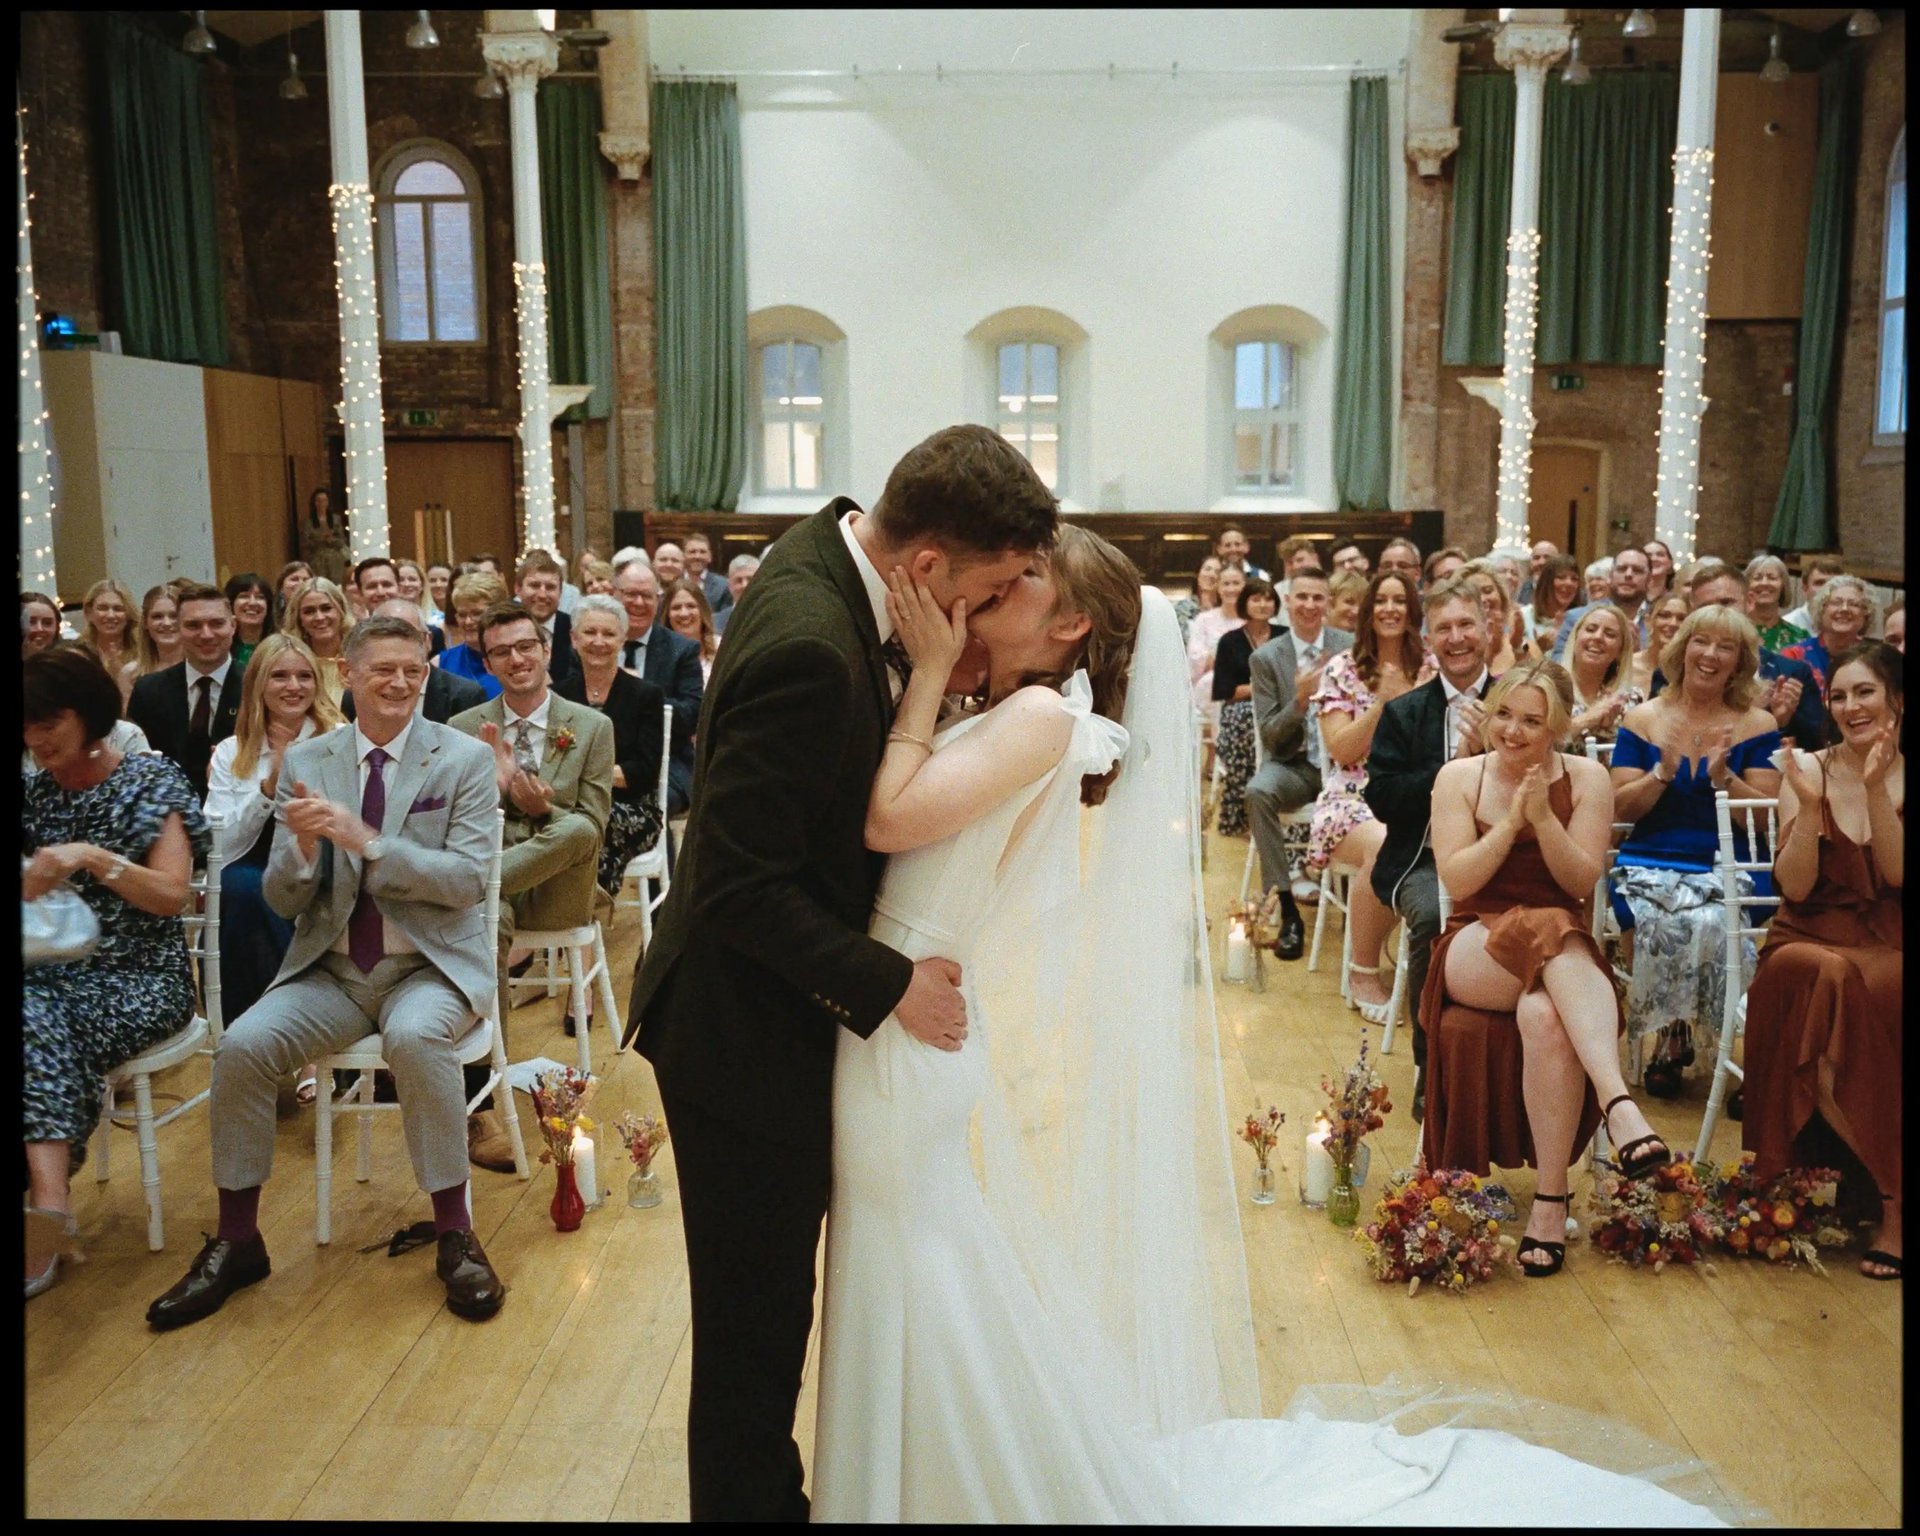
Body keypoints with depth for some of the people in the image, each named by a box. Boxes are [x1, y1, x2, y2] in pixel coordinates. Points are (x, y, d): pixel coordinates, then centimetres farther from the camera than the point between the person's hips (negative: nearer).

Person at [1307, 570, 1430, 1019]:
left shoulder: (1430, 668, 12)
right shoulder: (1342, 669, 5)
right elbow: (1343, 751, -3)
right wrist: (1382, 700, -12)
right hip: (1353, 800, -2)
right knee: (1384, 847, -37)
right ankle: (1364, 973, -16)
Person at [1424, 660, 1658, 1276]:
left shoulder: (1586, 778, 5)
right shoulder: (1459, 777, 4)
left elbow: (1583, 882, -3)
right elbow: (1458, 881, -5)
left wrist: (1543, 818, -17)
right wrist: (1512, 820, -14)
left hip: (1564, 949, 1)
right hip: (1475, 949, -1)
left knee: (1545, 1015, -37)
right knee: (1550, 932, -38)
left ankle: (1551, 1198, -35)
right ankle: (1618, 1104, -50)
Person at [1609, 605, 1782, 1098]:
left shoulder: (1757, 725, 7)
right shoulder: (1643, 719, 8)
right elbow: (1620, 808, 3)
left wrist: (1722, 777, -15)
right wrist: (1663, 773, -13)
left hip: (1729, 869, 0)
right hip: (1649, 865, 0)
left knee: (1709, 923, -32)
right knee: (1665, 923, -31)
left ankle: (1674, 1039, -12)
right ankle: (1674, 1035, -8)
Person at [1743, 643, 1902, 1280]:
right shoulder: (1809, 770, 5)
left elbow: (1896, 874, -8)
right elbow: (1794, 886, -3)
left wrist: (1876, 789, -16)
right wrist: (1810, 805, -15)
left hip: (1886, 947, 0)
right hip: (1808, 940, 0)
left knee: (1856, 988, -35)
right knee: (1829, 979, -35)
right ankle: (1889, 1189, -21)